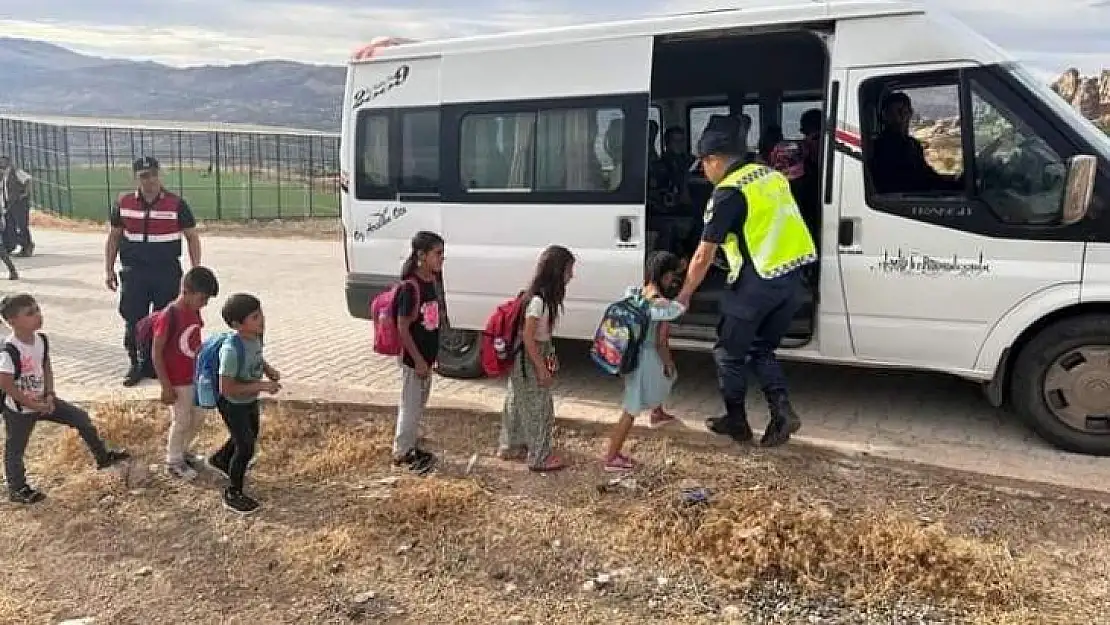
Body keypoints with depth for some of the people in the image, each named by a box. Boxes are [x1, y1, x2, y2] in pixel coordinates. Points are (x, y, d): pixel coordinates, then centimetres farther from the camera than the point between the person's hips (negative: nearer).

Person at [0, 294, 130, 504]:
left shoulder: (41, 340, -5)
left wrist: (49, 396, -3)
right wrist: (34, 405, -19)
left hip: (42, 401, 7)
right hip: (19, 409, -7)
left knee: (81, 417, 6)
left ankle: (103, 456, 19)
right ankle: (17, 490, 30)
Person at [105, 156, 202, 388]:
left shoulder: (176, 204, -2)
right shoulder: (124, 203, 5)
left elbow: (192, 237, 2)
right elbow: (113, 238, 13)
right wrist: (109, 270, 9)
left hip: (167, 272, -2)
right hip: (133, 272, 2)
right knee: (133, 321, 4)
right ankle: (136, 365, 18)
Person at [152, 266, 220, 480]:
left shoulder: (195, 312, 0)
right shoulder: (169, 316, -23)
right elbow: (156, 353, -19)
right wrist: (166, 386, -18)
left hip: (195, 378, 8)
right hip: (177, 382, -8)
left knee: (198, 417, 19)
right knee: (181, 422, 7)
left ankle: (181, 450, 40)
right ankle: (173, 462, 27)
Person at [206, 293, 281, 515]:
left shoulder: (255, 337, -13)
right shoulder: (232, 350, -36)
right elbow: (226, 388, -32)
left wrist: (267, 368, -9)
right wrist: (261, 386, -31)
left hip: (251, 401, 8)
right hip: (233, 405, -8)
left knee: (250, 436, 28)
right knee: (245, 448, 0)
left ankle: (220, 459, 57)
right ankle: (233, 495, 23)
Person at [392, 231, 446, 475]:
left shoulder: (433, 280, 3)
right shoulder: (410, 286, -22)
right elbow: (403, 328, -21)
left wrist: (432, 355, 15)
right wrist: (418, 360, -19)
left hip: (428, 356, 8)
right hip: (413, 359, -8)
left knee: (419, 405, 19)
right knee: (410, 406, 4)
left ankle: (410, 447, 34)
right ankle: (401, 453, 19)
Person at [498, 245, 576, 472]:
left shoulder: (549, 297, 4)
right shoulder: (538, 300, -24)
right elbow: (527, 337, -23)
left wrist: (550, 357, 17)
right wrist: (542, 368, -20)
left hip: (538, 354, 9)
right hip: (529, 359, -9)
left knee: (520, 403, 20)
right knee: (539, 408, 1)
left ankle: (511, 447, 34)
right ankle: (540, 458, 13)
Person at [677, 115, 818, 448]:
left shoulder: (729, 192, -11)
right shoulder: (770, 174, 13)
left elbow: (703, 256, -9)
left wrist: (684, 295, 1)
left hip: (757, 283, -8)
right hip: (791, 279, 8)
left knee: (729, 351, 11)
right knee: (761, 348, 22)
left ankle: (736, 421, 21)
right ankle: (782, 411, 8)